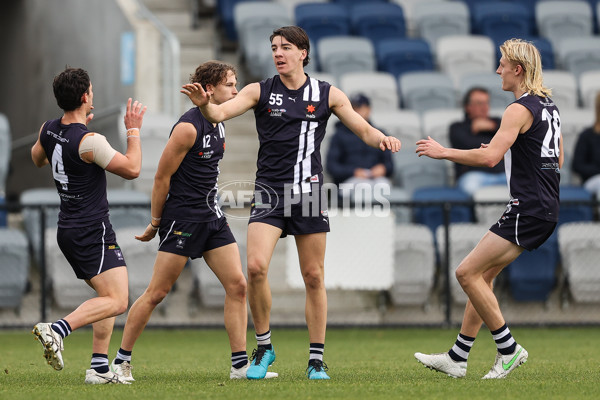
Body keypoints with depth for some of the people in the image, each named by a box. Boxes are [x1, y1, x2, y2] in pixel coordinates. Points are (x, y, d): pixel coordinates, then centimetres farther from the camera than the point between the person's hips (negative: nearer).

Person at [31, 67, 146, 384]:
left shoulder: (48, 130, 3)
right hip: (93, 232, -9)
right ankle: (57, 330, -28)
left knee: (108, 297, 17)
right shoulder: (90, 141, -20)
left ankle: (99, 368, 10)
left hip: (68, 229, 9)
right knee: (116, 302, -13)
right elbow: (132, 169, -12)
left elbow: (37, 159, 26)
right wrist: (133, 131, -1)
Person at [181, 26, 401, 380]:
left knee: (314, 276, 2)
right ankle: (264, 347, 2)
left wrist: (382, 139, -16)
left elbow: (364, 130, 7)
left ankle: (317, 360, 12)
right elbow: (220, 113, -8)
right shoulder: (261, 91, 4)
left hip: (309, 192, 1)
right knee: (256, 267, -17)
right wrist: (204, 105, -31)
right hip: (269, 191, -1)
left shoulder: (327, 95, 6)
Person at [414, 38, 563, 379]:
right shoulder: (549, 106, 16)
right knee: (483, 276, 13)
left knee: (468, 273, -9)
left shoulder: (521, 109, -14)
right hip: (546, 208, 10)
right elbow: (558, 160, 25)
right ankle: (457, 358, 15)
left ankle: (509, 348, -5)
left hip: (529, 210, -10)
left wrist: (443, 152, -13)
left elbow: (489, 158, -24)